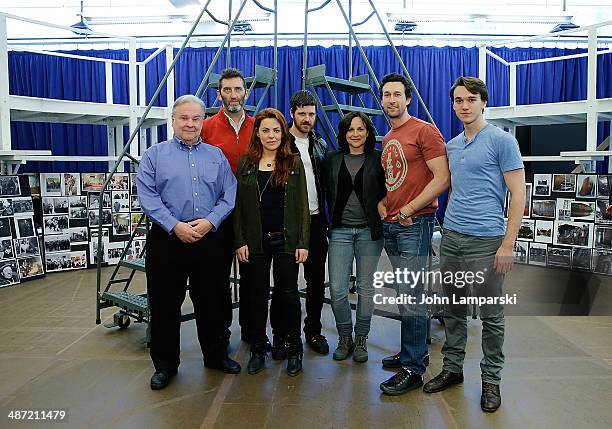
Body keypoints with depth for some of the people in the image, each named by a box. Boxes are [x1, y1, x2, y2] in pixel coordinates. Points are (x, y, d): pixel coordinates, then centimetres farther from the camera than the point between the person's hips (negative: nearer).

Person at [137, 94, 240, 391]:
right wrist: (175, 226, -16)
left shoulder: (217, 156, 11)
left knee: (212, 301, 12)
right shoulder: (154, 155, 5)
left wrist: (210, 221, -12)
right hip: (167, 240, -2)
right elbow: (148, 197, -5)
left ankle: (216, 355, 31)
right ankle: (165, 364, 24)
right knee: (165, 304, 7)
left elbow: (229, 196, 5)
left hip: (209, 240, 2)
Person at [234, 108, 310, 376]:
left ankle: (294, 349, 20)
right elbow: (239, 204, 3)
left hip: (286, 239, -1)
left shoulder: (294, 163, 3)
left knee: (288, 293, 5)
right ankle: (258, 349, 24)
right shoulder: (246, 163, 4)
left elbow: (302, 205, 1)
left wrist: (303, 242, -5)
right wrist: (240, 241, -4)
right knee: (257, 294, 9)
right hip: (256, 240, 1)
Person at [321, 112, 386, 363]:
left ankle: (361, 339, 24)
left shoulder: (378, 160, 2)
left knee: (366, 288, 6)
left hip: (369, 231, -1)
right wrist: (333, 218, 7)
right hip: (340, 231, 1)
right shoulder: (331, 160, 7)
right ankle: (344, 338, 20)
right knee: (337, 289, -2)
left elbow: (386, 192, 8)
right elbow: (325, 194, 12)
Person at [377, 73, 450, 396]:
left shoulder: (424, 131, -7)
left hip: (415, 224, -8)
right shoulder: (386, 140, 17)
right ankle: (413, 352, 28)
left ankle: (412, 369, 4)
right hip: (389, 224, 8)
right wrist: (381, 203, 5)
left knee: (410, 298, -6)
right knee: (405, 296, 14)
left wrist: (408, 210, -14)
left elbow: (442, 179, -14)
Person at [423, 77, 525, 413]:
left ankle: (491, 379, 22)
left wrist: (508, 245, -13)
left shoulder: (501, 141, -5)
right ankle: (452, 368, 29)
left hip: (485, 240, -6)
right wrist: (448, 224, 13)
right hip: (450, 237, 6)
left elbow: (518, 195, -8)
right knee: (453, 310, 14)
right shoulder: (451, 146, 14)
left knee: (491, 316, 6)